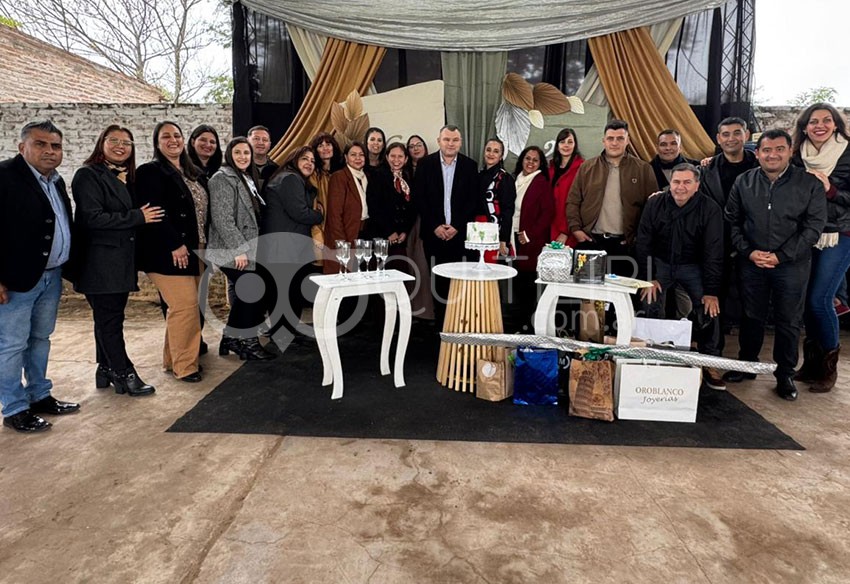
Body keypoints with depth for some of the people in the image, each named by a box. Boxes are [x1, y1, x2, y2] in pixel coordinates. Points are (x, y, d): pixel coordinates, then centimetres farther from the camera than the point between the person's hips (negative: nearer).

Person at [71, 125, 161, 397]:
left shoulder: (125, 178, 16)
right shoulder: (89, 175, -9)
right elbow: (93, 217, -19)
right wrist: (138, 217, -17)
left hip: (121, 260, 8)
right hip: (100, 261, -8)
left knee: (109, 319, 14)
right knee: (109, 319, -1)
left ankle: (106, 370, 24)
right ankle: (124, 374, 6)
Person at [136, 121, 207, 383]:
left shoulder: (191, 173, 18)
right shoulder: (151, 171, -6)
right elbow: (153, 212, -16)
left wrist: (203, 246, 13)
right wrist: (175, 244, -19)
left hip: (193, 251, 8)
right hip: (169, 253, -8)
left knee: (181, 307, 10)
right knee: (186, 306, -10)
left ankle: (172, 359, 22)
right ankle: (184, 365, 1)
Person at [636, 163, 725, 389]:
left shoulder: (710, 209, -15)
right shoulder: (655, 204, -10)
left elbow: (713, 252, -14)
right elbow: (643, 242, -5)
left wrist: (711, 291, -17)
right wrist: (647, 278, -11)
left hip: (693, 266, -1)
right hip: (660, 262, 1)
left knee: (709, 309, -17)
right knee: (649, 302, -19)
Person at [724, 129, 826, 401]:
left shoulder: (809, 183, -4)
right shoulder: (743, 182, 2)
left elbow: (814, 226, -5)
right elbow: (732, 221, 5)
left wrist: (781, 256, -13)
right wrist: (748, 252, -7)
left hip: (792, 264, -1)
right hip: (751, 263, 2)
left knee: (789, 321, 7)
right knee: (751, 317, 12)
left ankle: (785, 375, 21)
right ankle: (747, 365, 28)